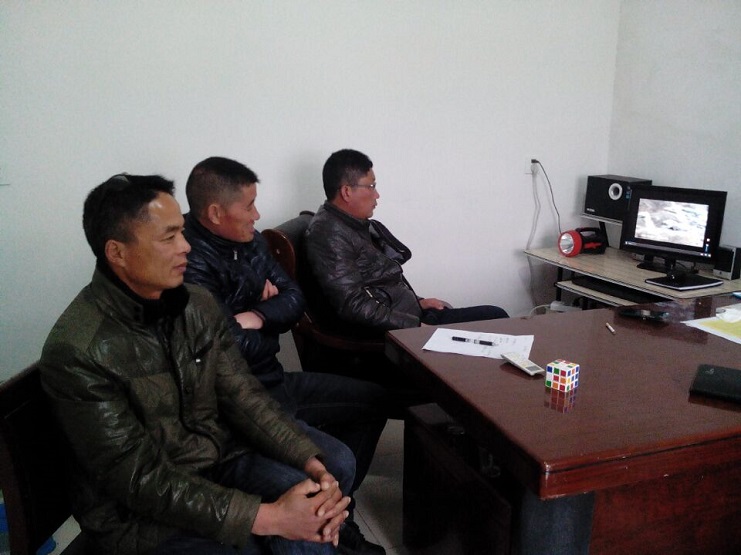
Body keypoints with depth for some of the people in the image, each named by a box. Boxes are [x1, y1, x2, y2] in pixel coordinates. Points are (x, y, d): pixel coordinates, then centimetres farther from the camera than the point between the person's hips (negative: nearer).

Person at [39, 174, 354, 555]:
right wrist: (268, 518, -27)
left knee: (334, 463, -13)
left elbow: (243, 397, -1)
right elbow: (139, 479, -23)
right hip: (138, 510, -6)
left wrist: (313, 463, -16)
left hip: (216, 457, 6)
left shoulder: (197, 304, -2)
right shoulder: (76, 352, -22)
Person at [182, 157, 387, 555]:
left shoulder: (249, 240, 5)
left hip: (273, 377, 10)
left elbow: (294, 298, 5)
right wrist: (267, 332, -7)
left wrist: (258, 317, -15)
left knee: (373, 398, 11)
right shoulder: (192, 263, -23)